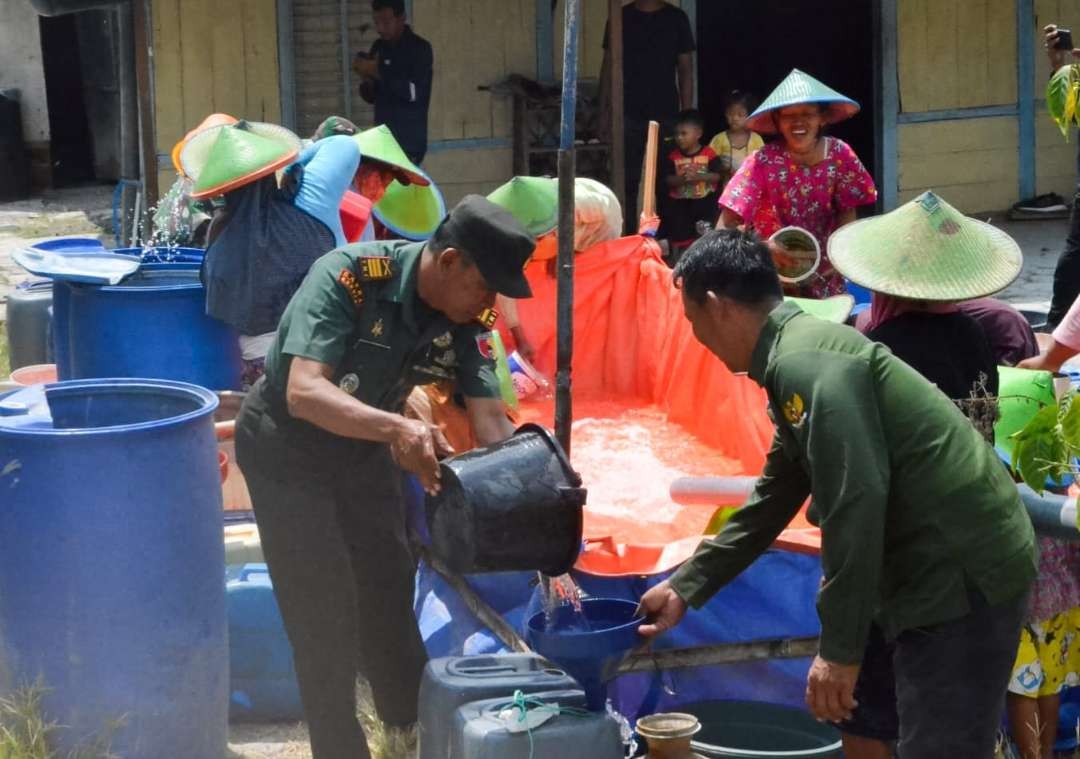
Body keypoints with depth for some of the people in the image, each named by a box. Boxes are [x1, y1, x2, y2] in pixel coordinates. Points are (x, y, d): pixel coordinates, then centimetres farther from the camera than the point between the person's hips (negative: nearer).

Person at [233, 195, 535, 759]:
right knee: (325, 613, -6)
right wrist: (397, 428, -56)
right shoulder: (347, 278, -33)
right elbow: (304, 392, -41)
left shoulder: (465, 319, -14)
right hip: (288, 446, -6)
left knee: (389, 593, 14)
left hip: (364, 447, 6)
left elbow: (492, 423, -14)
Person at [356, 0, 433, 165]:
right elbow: (371, 96, 14)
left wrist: (378, 73, -18)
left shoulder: (419, 48, -8)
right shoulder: (379, 48, 10)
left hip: (409, 140, -6)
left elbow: (414, 92, -19)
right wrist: (366, 79, -8)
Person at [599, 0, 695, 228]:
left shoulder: (676, 18, 5)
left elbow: (685, 69, 6)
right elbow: (608, 65, 10)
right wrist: (604, 109, 2)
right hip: (628, 114, 1)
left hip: (666, 114, -1)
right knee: (627, 181, -1)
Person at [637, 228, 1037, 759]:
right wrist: (685, 587, 32)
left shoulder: (806, 364, -18)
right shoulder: (799, 355, 17)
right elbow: (773, 499, 27)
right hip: (931, 567, 11)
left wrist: (840, 648, -21)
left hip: (963, 573, -11)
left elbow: (856, 504, -25)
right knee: (856, 712, 23)